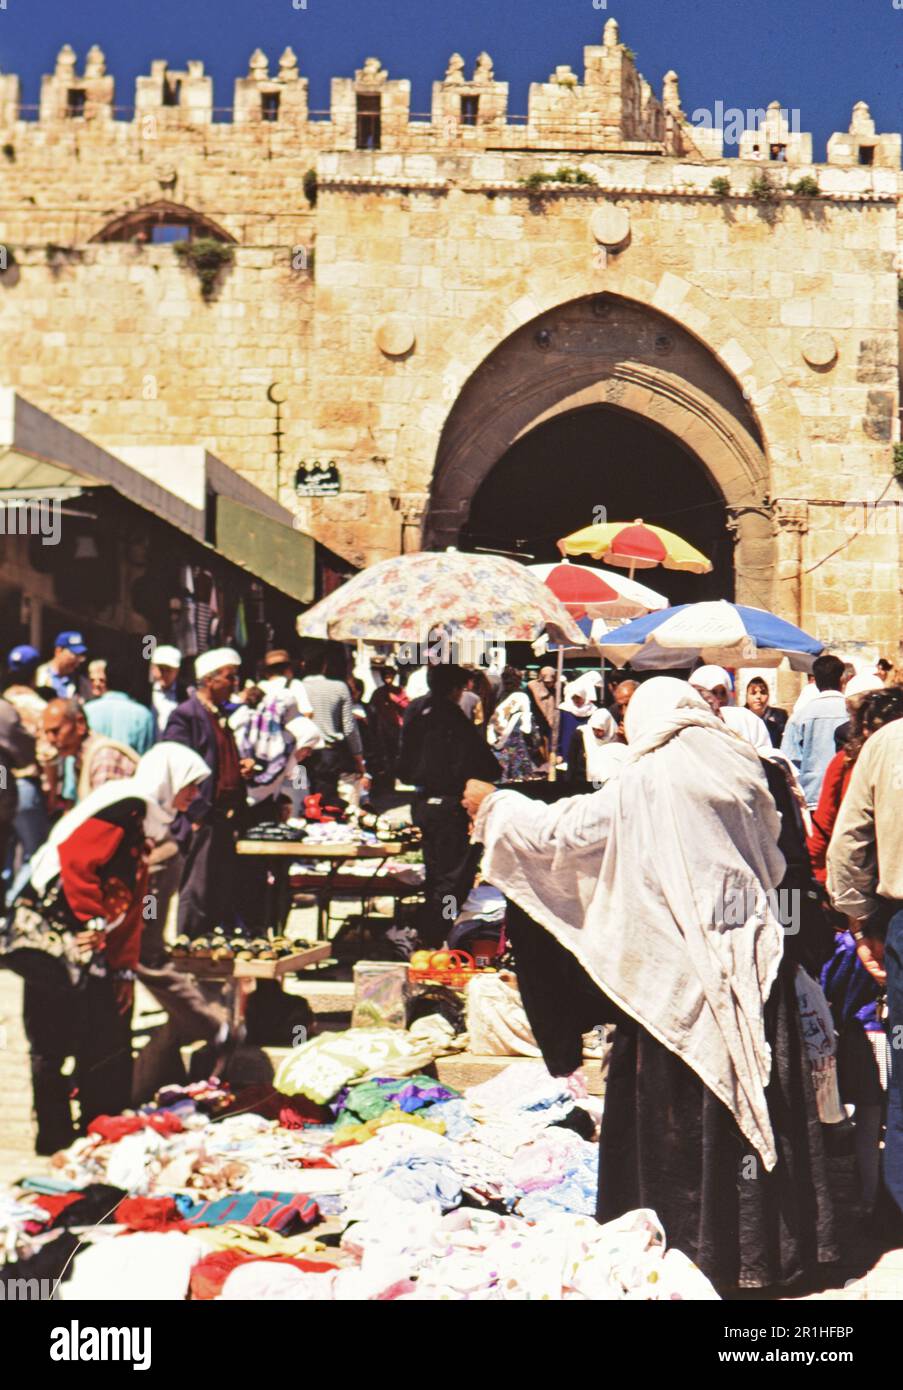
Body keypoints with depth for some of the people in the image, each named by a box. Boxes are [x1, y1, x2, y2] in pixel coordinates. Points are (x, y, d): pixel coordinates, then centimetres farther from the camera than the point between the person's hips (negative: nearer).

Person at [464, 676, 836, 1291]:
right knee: (761, 1104, 11)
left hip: (682, 973, -5)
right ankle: (768, 1245, 20)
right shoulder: (744, 770, 6)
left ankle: (695, 1245, 13)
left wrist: (492, 806, 9)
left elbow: (559, 830, -5)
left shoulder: (641, 785, -9)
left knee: (679, 1115, 6)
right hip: (756, 961, 5)